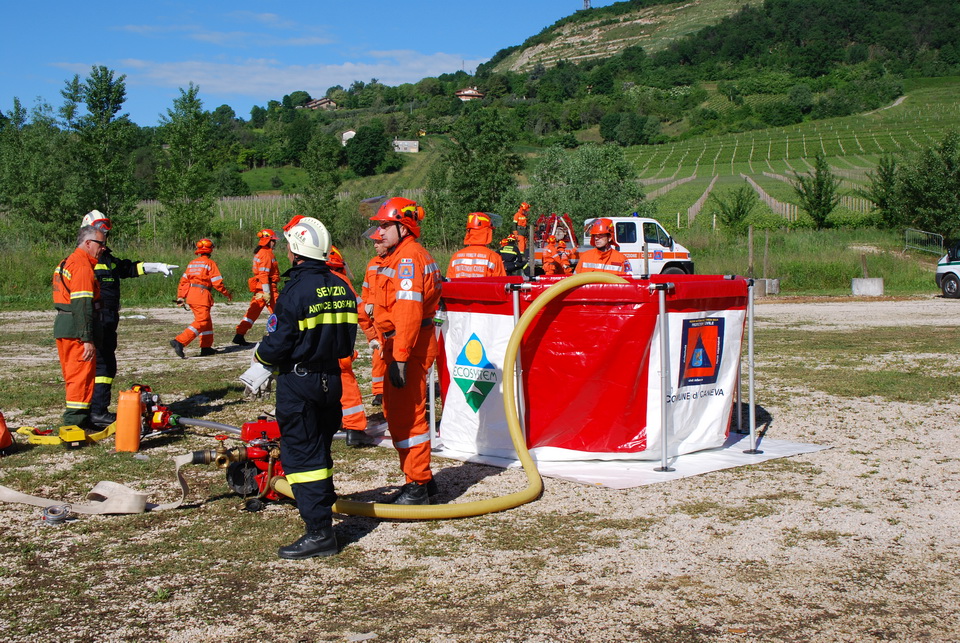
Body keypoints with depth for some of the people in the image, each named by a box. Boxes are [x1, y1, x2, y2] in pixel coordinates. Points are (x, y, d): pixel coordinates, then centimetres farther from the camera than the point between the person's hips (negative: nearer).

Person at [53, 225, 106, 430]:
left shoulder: (66, 263, 19)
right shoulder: (83, 267, -15)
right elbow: (83, 306, -21)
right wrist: (88, 339, -23)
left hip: (62, 328, 10)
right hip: (77, 330, -10)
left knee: (74, 375, 15)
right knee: (82, 375, -7)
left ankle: (77, 420, 23)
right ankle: (75, 421, -7)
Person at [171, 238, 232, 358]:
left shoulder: (192, 263, 16)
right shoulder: (210, 263, -4)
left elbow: (183, 281, 13)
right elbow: (217, 282, -8)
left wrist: (180, 297, 16)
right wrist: (227, 294, 4)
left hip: (191, 295, 8)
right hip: (202, 296, -8)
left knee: (207, 321, 17)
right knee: (201, 323, -10)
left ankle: (206, 347, 19)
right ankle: (179, 342, -24)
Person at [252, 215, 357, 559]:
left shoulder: (295, 291, -18)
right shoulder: (341, 288, 4)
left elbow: (276, 347, -17)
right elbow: (346, 343, 9)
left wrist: (260, 355, 4)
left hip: (298, 382, -7)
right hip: (331, 379, 7)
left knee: (301, 454, -3)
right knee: (320, 450, 22)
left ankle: (319, 532, -5)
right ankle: (324, 506, 35)